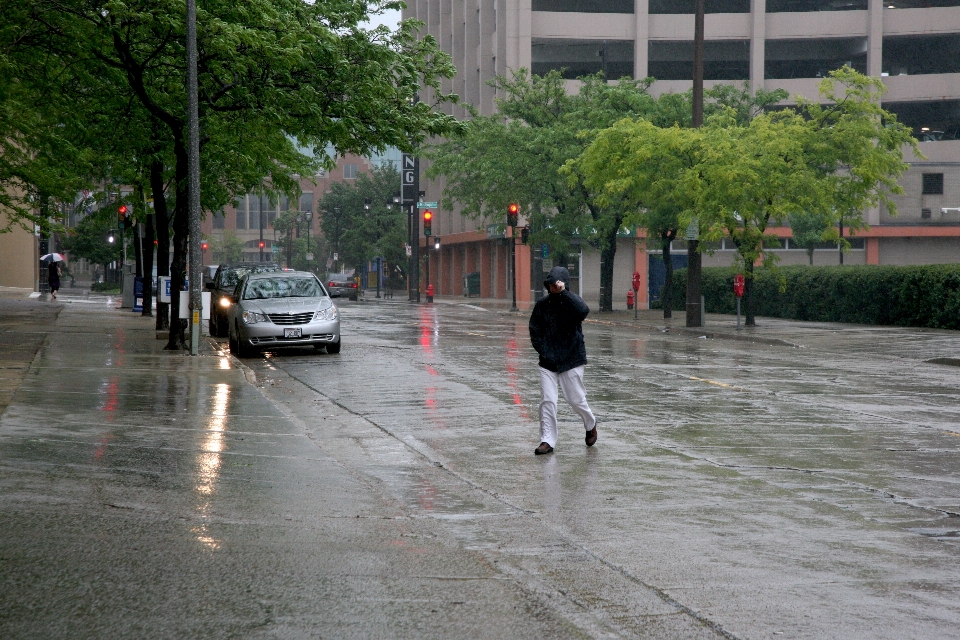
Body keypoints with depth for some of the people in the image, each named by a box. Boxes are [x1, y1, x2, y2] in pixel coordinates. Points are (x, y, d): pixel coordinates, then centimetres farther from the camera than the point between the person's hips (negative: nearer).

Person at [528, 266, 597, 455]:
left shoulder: (571, 301, -5)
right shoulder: (542, 305, 4)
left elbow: (583, 311, -29)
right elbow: (534, 330, 11)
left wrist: (563, 293, -29)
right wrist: (543, 350, -1)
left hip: (571, 360, -3)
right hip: (548, 361, 3)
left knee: (576, 399, 4)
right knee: (547, 401, -4)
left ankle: (591, 425, 33)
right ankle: (547, 440, 2)